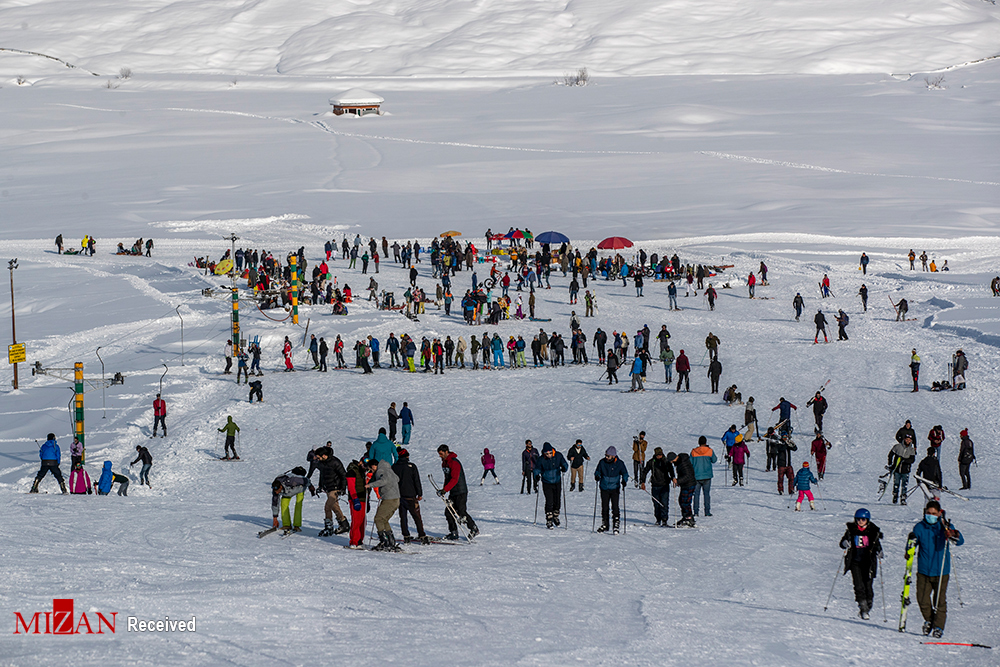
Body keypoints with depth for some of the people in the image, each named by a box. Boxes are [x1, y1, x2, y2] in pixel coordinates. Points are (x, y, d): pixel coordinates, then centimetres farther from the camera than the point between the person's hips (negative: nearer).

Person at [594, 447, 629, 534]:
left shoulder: (619, 463, -7)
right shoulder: (602, 462, -3)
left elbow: (625, 473, 4)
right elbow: (598, 471, 9)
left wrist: (624, 480, -15)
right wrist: (597, 476, -13)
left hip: (615, 489, -2)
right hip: (604, 489, 2)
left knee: (615, 508, -7)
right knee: (604, 507, 8)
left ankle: (615, 526, -2)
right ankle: (604, 525, 20)